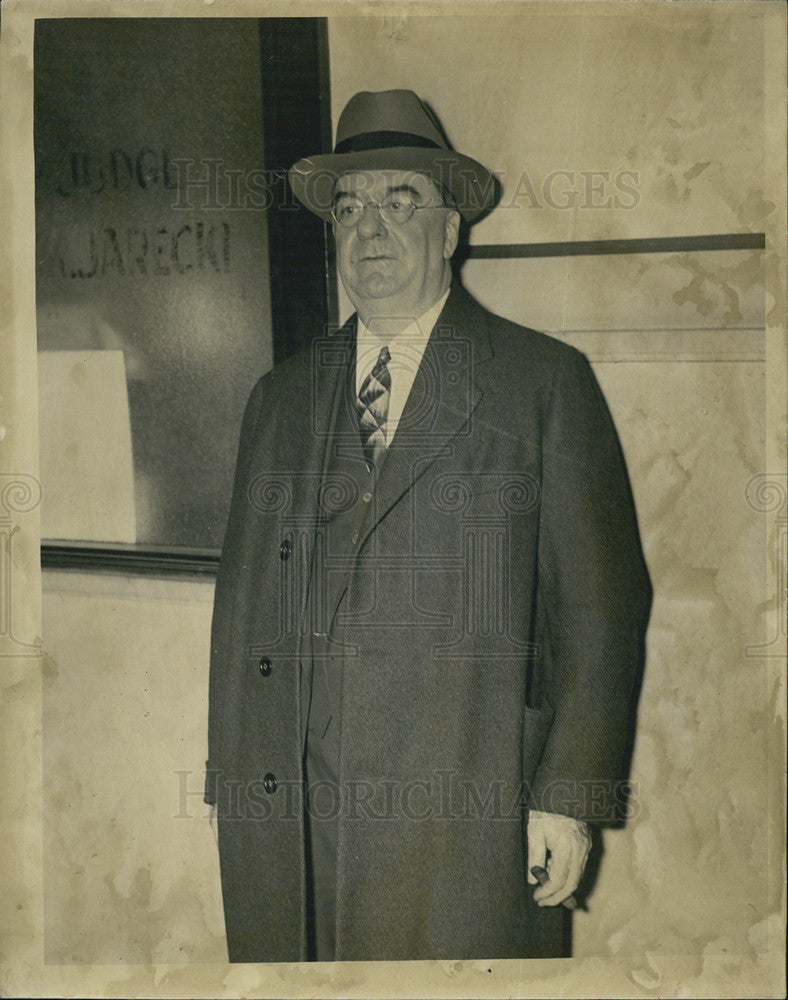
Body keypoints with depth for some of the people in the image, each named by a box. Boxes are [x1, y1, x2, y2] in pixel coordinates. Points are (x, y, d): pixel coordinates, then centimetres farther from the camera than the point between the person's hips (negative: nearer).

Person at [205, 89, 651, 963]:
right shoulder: (279, 398, 13)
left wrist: (570, 798, -9)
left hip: (465, 822, -2)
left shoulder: (546, 381, 2)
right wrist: (233, 789, 8)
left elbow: (601, 599, -2)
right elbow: (243, 599, 13)